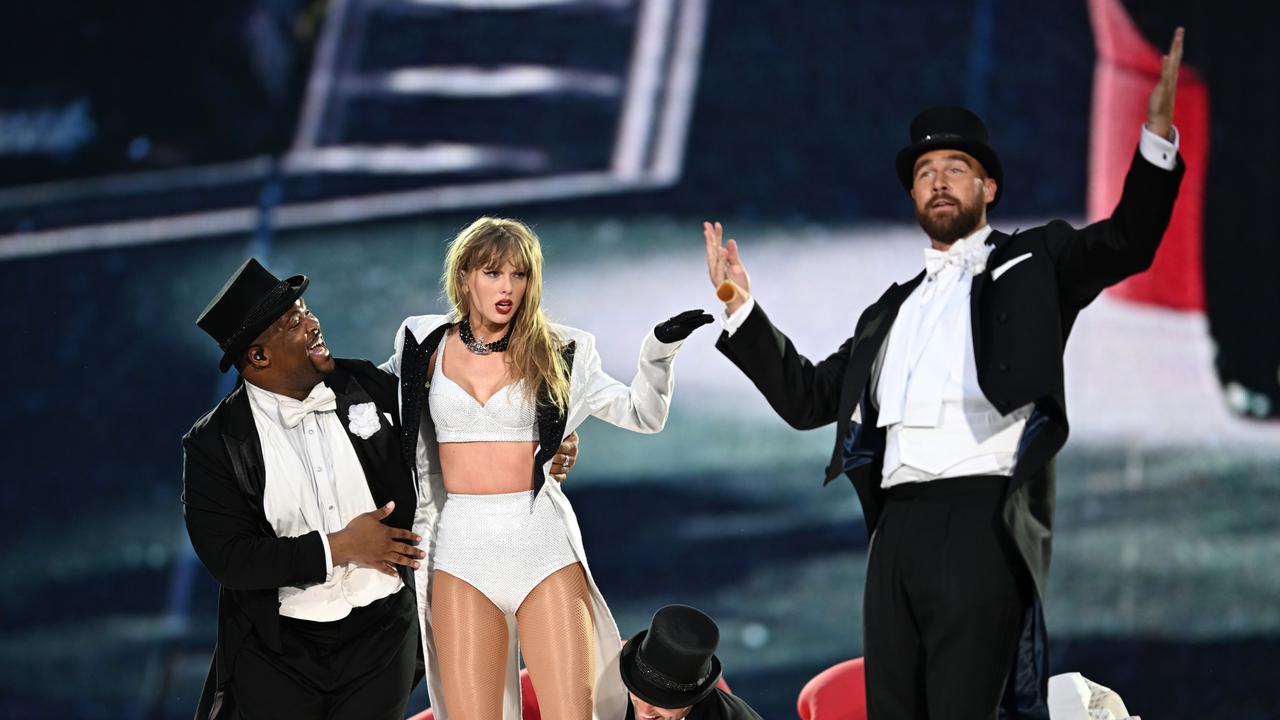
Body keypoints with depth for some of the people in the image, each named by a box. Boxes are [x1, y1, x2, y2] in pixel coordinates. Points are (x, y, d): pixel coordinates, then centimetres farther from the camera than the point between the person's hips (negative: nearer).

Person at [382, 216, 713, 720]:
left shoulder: (556, 353, 6)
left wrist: (660, 349, -4)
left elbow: (641, 414, 9)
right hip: (461, 546, 1)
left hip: (544, 543, -1)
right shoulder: (426, 345, 8)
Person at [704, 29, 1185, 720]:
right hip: (898, 528, 6)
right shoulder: (891, 311, 28)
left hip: (981, 518, -6)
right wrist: (740, 310, 22)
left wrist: (1156, 135, -17)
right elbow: (807, 396, 28)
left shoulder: (1031, 264, 13)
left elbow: (1126, 243, -3)